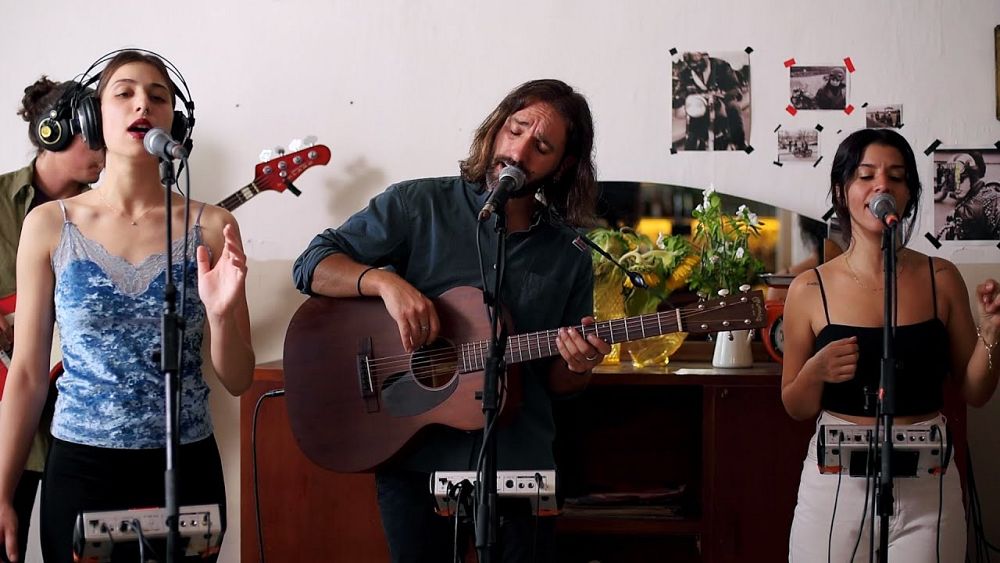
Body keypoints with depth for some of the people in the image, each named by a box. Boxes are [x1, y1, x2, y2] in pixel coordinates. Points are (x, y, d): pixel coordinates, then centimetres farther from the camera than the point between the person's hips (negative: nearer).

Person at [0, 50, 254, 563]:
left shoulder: (211, 227, -3)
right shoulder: (49, 225, -2)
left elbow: (237, 380, 0)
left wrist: (220, 314, -19)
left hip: (185, 468, 0)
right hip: (80, 468, 0)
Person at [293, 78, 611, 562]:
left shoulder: (569, 255, 6)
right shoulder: (418, 205, -1)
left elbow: (558, 383, 10)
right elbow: (313, 265, -5)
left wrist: (576, 367, -13)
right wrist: (386, 281, -22)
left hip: (518, 466, 2)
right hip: (412, 453, -2)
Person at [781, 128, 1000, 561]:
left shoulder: (941, 279, 0)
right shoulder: (810, 289, -3)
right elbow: (795, 408, 4)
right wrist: (815, 373, -16)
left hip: (925, 485, 1)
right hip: (837, 481, -1)